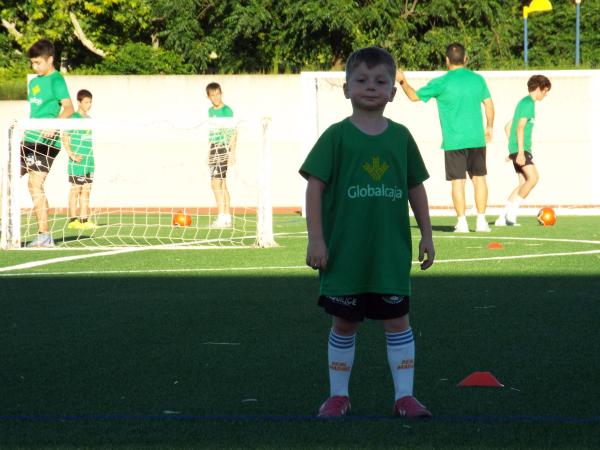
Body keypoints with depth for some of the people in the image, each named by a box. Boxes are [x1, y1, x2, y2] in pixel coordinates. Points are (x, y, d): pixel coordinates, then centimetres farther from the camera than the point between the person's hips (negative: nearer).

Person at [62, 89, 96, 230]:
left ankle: (84, 219, 11)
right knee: (75, 189, -3)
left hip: (90, 162, 7)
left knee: (86, 190, 7)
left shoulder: (89, 119, 14)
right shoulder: (73, 118, -8)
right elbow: (65, 138, -11)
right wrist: (72, 155, -17)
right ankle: (73, 220, -1)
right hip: (78, 161, -7)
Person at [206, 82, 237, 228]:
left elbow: (233, 133, -10)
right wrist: (209, 152, 20)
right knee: (222, 184, 9)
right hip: (213, 149, 8)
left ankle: (221, 217, -14)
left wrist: (232, 152, -15)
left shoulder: (227, 110, -8)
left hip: (224, 148, -8)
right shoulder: (210, 111, 14)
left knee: (216, 182, -14)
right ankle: (227, 218, 12)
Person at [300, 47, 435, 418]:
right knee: (345, 323, 7)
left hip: (391, 251, 2)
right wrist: (316, 239, -11)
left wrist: (426, 235, 8)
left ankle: (405, 395, 8)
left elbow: (416, 188, 11)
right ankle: (338, 395, 18)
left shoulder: (401, 137, 4)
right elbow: (315, 185, -6)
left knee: (397, 320, 2)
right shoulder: (337, 136, -4)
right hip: (345, 250, -2)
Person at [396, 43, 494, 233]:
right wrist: (489, 127, 24)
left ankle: (462, 222, -3)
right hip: (476, 139, 3)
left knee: (458, 181, 0)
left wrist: (402, 81, 18)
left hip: (454, 141, -3)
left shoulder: (442, 83, -7)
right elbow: (489, 104, 10)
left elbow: (414, 96, 2)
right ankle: (481, 221, 7)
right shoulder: (478, 79, 4)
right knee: (479, 178, 8)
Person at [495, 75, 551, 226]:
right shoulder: (528, 103, -8)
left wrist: (512, 151, 28)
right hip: (521, 148, -10)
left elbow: (508, 127, 27)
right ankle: (512, 210, -18)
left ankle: (503, 218, 3)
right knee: (533, 178, -18)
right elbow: (520, 128, -18)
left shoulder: (524, 102, 22)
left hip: (515, 148, 10)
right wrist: (520, 152, -23)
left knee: (524, 182, 6)